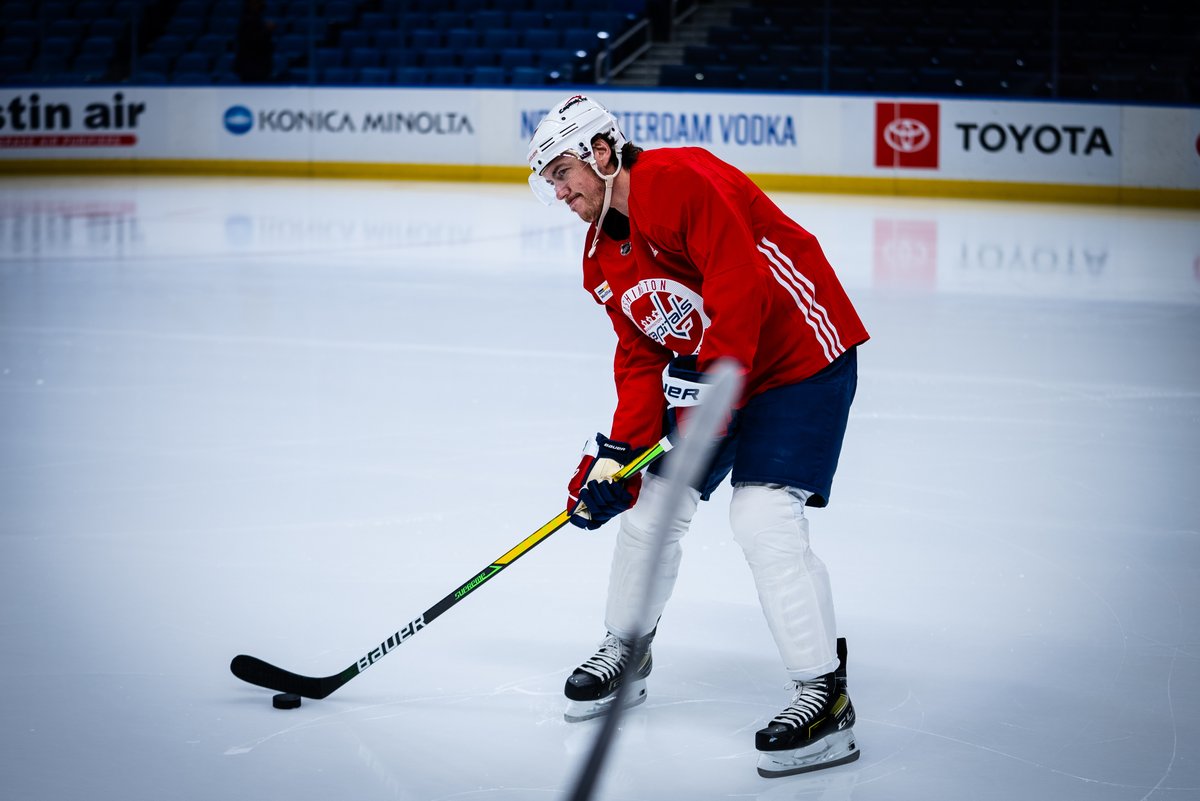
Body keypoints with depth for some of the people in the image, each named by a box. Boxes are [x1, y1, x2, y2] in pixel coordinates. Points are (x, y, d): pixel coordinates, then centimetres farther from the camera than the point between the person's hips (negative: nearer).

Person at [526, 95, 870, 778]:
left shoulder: (682, 180, -21)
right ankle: (626, 650, 32)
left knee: (764, 517, -19)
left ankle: (825, 693, -13)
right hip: (703, 377, 9)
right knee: (650, 504, 11)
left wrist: (706, 381, -27)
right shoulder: (602, 258, 8)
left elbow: (741, 285, -28)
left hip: (800, 356, -9)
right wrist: (618, 452, -3)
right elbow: (641, 356, 8)